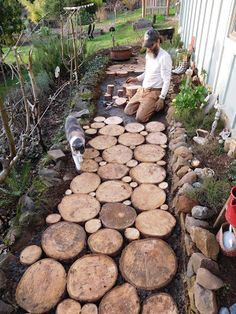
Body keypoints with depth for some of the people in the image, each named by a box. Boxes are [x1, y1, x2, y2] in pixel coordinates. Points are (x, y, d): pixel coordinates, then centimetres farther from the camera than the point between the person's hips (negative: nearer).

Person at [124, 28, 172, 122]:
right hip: (143, 89, 8)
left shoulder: (164, 56, -17)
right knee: (128, 111, 4)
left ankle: (158, 104, 7)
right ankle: (146, 105, 20)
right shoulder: (148, 54, 9)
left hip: (154, 92, -8)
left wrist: (161, 98, -23)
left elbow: (167, 80, -18)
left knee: (140, 118, -17)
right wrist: (136, 79, 7)